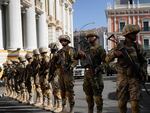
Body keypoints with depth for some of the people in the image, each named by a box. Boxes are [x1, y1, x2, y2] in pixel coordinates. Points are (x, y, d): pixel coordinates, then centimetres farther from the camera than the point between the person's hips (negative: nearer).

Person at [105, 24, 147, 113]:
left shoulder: (138, 47, 2)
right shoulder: (119, 46, -2)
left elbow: (144, 61, 11)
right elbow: (107, 59, -3)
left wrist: (142, 71, -6)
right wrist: (114, 53, -23)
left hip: (134, 78, 0)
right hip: (122, 78, 0)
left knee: (135, 102, -8)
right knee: (122, 102, 4)